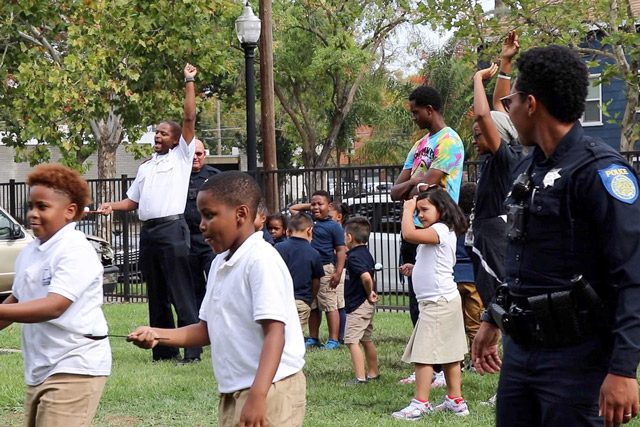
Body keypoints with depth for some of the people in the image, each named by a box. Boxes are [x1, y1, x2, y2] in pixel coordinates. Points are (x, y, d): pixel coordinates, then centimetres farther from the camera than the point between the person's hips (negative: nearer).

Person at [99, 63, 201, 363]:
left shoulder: (181, 156, 5)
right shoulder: (146, 167, 23)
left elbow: (189, 119, -5)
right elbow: (133, 200, 24)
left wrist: (189, 83, -7)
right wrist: (112, 206, 5)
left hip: (172, 229, -7)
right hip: (148, 232, 7)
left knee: (181, 293, -9)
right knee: (156, 296, 9)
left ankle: (192, 351, -10)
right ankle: (164, 351, 14)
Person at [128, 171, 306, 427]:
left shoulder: (261, 260, -14)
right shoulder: (220, 264, 13)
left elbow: (275, 332, -21)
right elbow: (209, 329, 18)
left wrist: (257, 396, -30)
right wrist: (158, 335, 3)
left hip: (268, 390, -9)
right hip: (233, 393, 9)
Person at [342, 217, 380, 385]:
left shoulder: (354, 256, -19)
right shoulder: (366, 254, 10)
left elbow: (366, 277, -32)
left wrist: (369, 293, -18)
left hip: (357, 305, -10)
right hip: (367, 304, 10)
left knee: (352, 341, -9)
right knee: (367, 340, 19)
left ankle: (360, 377, -13)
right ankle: (373, 373, 28)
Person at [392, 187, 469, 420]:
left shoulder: (441, 230, -16)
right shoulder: (434, 233, 17)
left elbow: (409, 234, -29)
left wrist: (407, 209, -17)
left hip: (438, 302, -11)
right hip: (444, 302, 11)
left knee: (423, 353, -11)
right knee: (448, 354, 13)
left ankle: (420, 403, -12)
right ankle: (456, 401, 18)